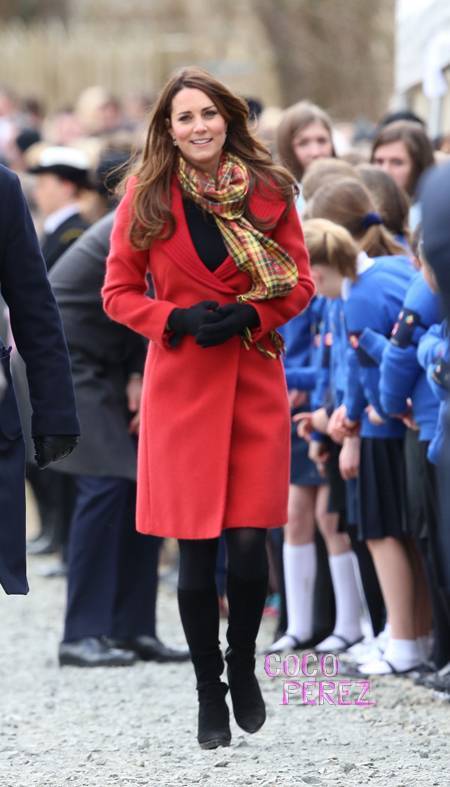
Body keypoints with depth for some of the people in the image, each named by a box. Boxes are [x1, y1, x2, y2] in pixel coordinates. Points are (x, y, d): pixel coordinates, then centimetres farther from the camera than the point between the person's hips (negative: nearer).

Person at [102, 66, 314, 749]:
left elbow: (300, 284, 6)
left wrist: (247, 316, -11)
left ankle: (243, 668, 22)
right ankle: (209, 690, 16)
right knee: (196, 549, 1)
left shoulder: (269, 192, 0)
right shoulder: (146, 198, -2)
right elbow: (119, 292, 4)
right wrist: (177, 320, -13)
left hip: (255, 381, 1)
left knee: (249, 542, -3)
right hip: (181, 385, 0)